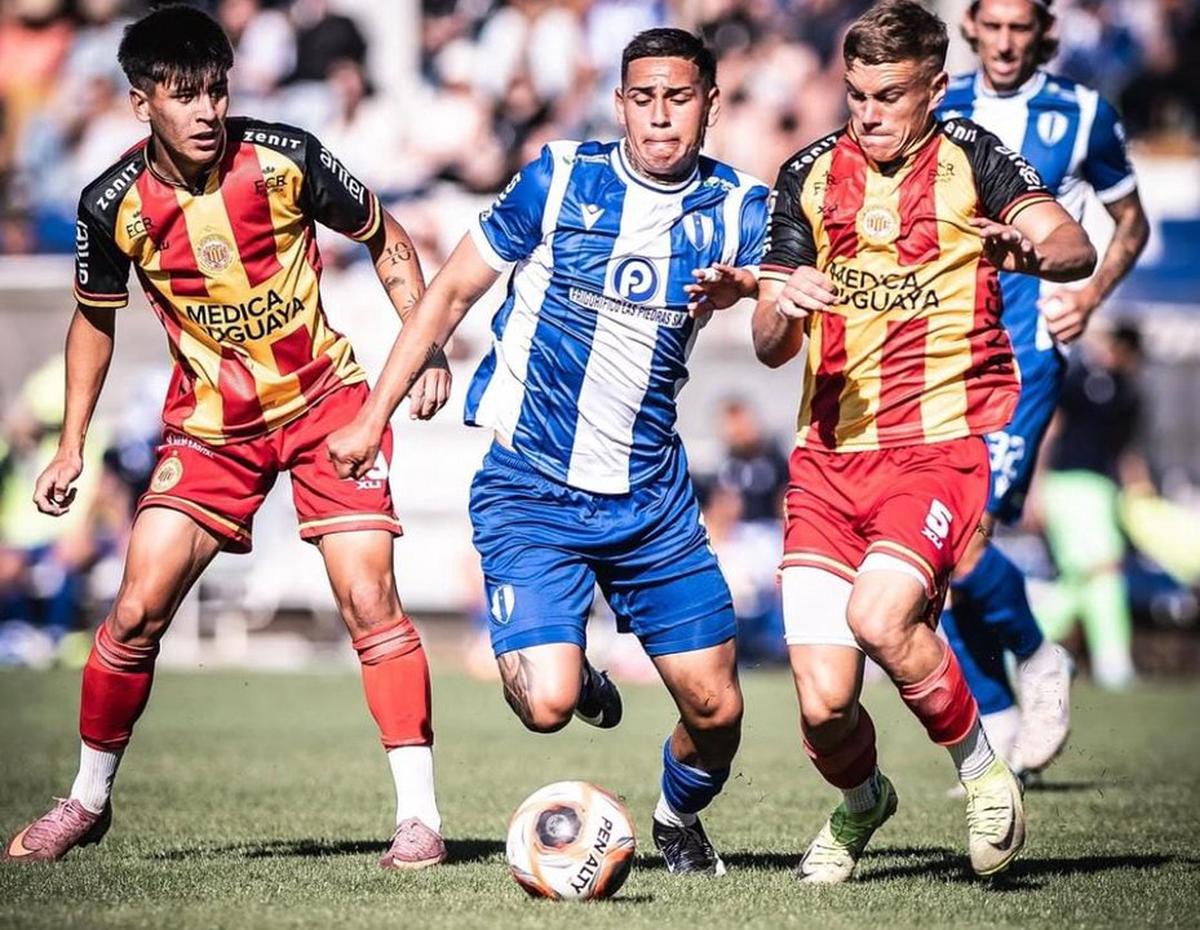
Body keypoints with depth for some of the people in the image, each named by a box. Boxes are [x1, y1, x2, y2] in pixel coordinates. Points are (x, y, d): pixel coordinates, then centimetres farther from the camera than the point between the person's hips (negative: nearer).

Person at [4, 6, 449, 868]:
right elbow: (95, 317, 7)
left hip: (326, 401, -1)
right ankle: (87, 800, 16)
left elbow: (384, 237, 1)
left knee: (368, 597, -14)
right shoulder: (115, 206, -12)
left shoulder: (286, 158, -16)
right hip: (209, 425, 1)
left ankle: (420, 815, -9)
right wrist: (72, 446, 4)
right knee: (138, 611, -5)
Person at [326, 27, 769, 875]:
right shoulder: (561, 177, -6)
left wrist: (741, 291, -39)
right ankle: (580, 679, 19)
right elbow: (453, 292, 2)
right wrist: (373, 418, 1)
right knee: (546, 705, -20)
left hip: (652, 494, 3)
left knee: (715, 710, 0)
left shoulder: (736, 206, 0)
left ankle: (680, 818, 35)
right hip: (531, 487, -2)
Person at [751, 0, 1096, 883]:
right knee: (822, 704, -5)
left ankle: (980, 767, -2)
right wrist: (784, 308, -17)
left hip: (945, 444, -3)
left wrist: (1034, 251, -39)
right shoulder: (810, 176, 7)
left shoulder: (969, 157, -1)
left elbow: (1075, 246, -16)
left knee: (878, 614, -30)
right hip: (829, 454, 3)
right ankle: (861, 799, 30)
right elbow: (770, 346, 7)